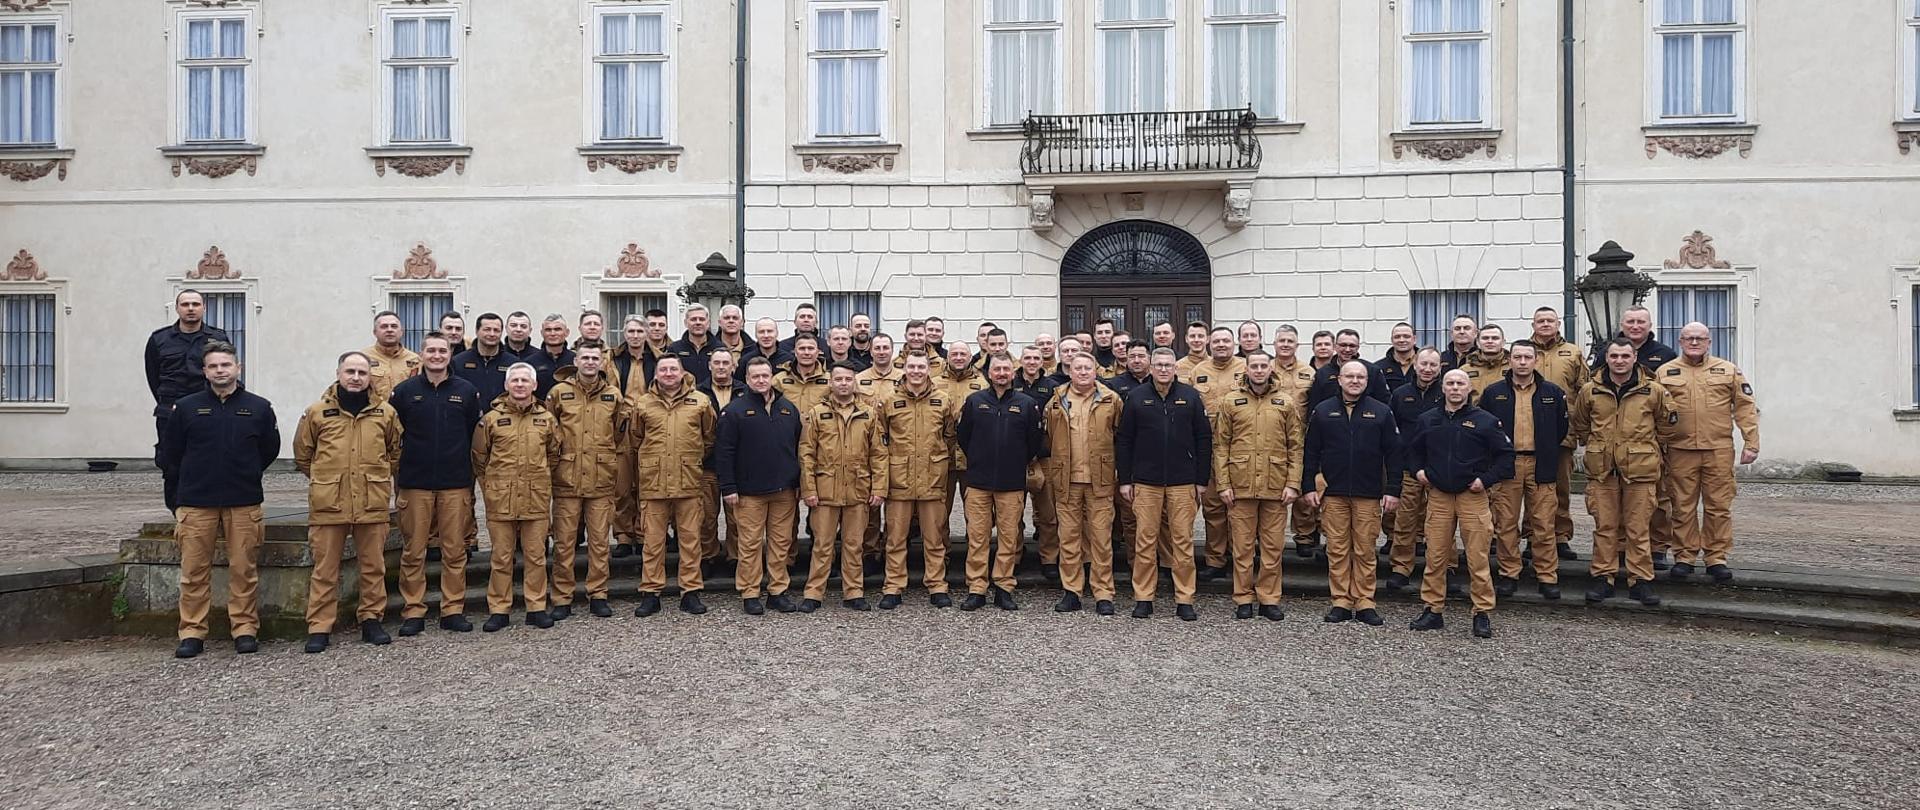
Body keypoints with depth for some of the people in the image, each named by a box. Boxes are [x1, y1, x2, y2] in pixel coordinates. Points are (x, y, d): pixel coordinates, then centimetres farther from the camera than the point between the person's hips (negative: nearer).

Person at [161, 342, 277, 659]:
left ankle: (245, 628, 11)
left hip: (244, 502, 0)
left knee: (244, 569, 3)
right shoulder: (185, 407, 3)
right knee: (194, 570, 2)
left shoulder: (259, 407, 3)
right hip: (196, 502, 0)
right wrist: (191, 480, 14)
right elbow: (169, 455, 11)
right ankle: (192, 632, 11)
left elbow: (269, 449, 14)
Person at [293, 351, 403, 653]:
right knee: (325, 569, 3)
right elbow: (302, 455, 14)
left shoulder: (385, 412, 5)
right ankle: (319, 627, 10)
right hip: (328, 504, -1)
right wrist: (326, 480, 14)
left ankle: (371, 620, 20)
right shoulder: (317, 412, 3)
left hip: (372, 504, 1)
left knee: (373, 567, 8)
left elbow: (395, 451, 20)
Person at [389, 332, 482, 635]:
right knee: (413, 551, 4)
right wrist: (398, 471, 4)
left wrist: (470, 472, 5)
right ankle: (413, 612, 13)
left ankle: (453, 610, 12)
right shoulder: (404, 391, 3)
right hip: (414, 483, 0)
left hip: (456, 484, 0)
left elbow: (476, 435, 7)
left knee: (455, 550, 4)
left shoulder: (467, 391, 4)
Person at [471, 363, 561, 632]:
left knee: (536, 556, 6)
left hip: (537, 499, 1)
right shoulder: (491, 418, 2)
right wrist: (491, 486, 7)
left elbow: (554, 456, 16)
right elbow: (479, 459, 9)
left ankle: (536, 607, 16)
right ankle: (499, 609, 15)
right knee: (502, 557, 6)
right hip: (500, 500, -1)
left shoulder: (547, 419, 6)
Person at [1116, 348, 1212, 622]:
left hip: (1182, 482, 0)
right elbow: (1123, 441, 5)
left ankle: (1184, 599, 11)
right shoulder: (1136, 398, 3)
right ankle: (1143, 598, 13)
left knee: (1183, 540, 3)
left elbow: (1204, 440, 5)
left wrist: (1202, 480, 2)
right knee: (1145, 540, 3)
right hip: (1145, 482, 0)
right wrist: (1125, 481, 1)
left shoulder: (1190, 397, 3)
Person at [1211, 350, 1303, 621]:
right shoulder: (1230, 401, 4)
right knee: (1243, 545, 5)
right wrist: (1223, 484, -4)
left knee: (1273, 546, 6)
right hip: (1240, 485, -1)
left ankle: (1269, 599, 16)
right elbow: (1220, 446, 3)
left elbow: (1295, 447, 6)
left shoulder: (1286, 402, 6)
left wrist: (1293, 484, -2)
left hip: (1276, 486, 1)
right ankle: (1243, 599, 14)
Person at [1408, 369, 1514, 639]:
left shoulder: (1485, 421, -1)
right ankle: (1433, 610, 14)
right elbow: (1413, 449, 24)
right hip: (1438, 496, 3)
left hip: (1472, 496, -3)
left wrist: (1486, 479, -9)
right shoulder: (1428, 420, 9)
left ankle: (1483, 613, 8)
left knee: (1477, 558, -2)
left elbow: (1506, 455, 0)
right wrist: (1418, 470, 7)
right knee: (1435, 557, 5)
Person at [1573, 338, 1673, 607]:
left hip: (1640, 469, -1)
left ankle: (1640, 580, 10)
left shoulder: (1654, 391, 1)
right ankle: (1602, 579, 13)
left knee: (1639, 528, 3)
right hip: (1602, 470, 1)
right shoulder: (1590, 391, 3)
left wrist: (1650, 449, 12)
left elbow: (1665, 424, 15)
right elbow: (1579, 424, 18)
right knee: (1605, 527, 6)